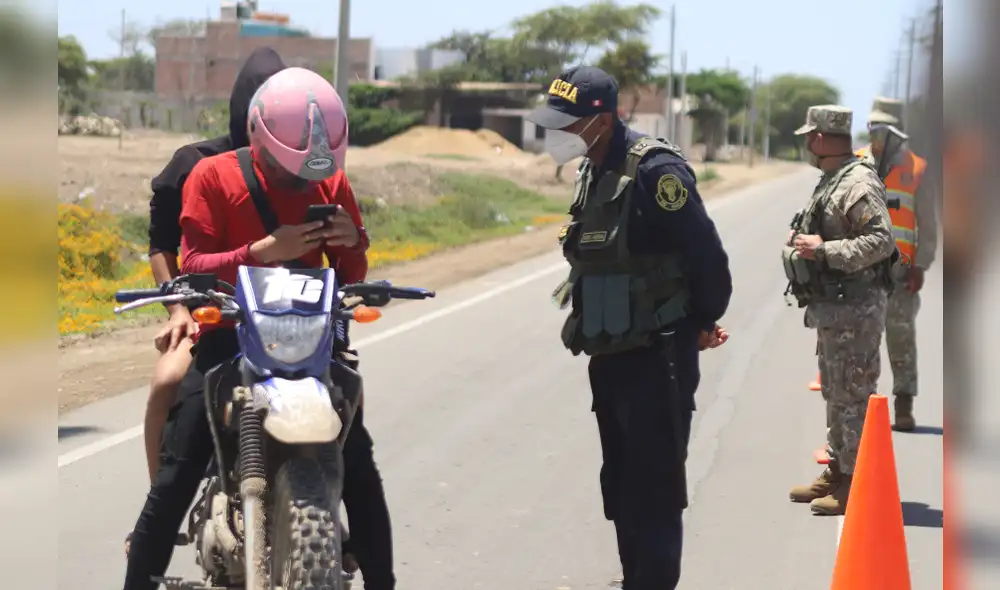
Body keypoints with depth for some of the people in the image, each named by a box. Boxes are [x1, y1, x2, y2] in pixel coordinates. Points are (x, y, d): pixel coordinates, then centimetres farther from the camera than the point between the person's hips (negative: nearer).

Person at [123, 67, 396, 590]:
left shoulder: (332, 181, 9)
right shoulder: (213, 175, -2)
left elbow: (353, 277, 13)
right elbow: (192, 267, -10)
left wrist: (353, 243, -10)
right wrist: (264, 251, -24)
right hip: (230, 335, -3)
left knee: (360, 471, 1)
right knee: (176, 479, -11)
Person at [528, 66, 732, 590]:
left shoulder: (654, 171, -19)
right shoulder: (593, 171, 10)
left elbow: (707, 256, -17)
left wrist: (702, 324, -4)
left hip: (655, 359, -9)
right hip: (609, 355, 9)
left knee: (653, 489, -6)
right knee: (621, 487, 16)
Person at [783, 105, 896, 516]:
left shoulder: (858, 185, -17)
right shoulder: (831, 182, 16)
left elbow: (881, 242, -25)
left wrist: (823, 249, -24)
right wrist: (802, 240, 10)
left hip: (854, 307, -11)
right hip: (831, 304, 11)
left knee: (853, 394, -7)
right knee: (834, 391, 18)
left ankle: (856, 483, -3)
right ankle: (838, 472, 28)